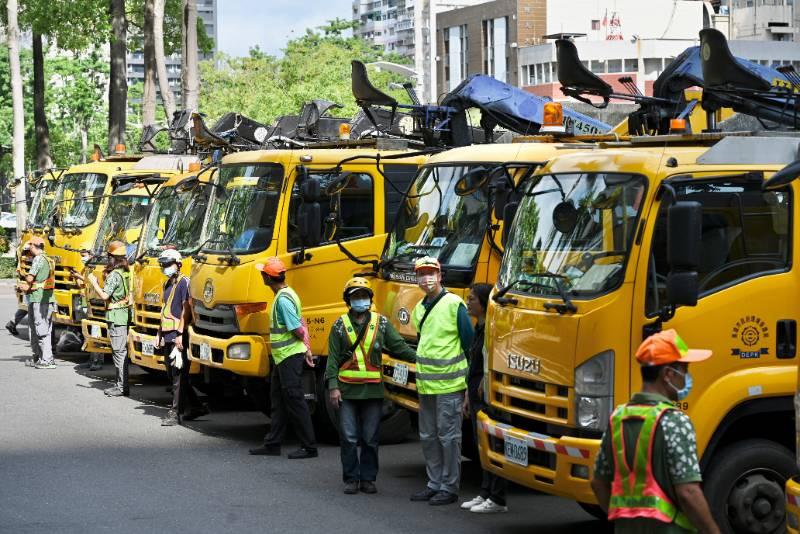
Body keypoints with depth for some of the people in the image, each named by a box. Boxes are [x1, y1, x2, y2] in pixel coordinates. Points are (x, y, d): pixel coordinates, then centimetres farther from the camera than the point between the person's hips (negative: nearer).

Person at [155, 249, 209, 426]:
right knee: (172, 373, 11)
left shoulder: (183, 282, -8)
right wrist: (159, 333, 22)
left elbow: (186, 309, -14)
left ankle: (175, 413, -8)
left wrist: (180, 333, -19)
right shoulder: (167, 284, 19)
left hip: (178, 336, -9)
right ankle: (196, 407, 20)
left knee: (178, 374, -8)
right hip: (168, 336, 9)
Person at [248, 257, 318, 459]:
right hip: (283, 357, 10)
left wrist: (305, 347, -3)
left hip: (290, 356, -10)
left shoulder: (283, 300, -19)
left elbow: (297, 329, -20)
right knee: (278, 399, 14)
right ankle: (272, 444, 20)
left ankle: (309, 447, -3)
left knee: (295, 401, -6)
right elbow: (301, 324, 14)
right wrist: (307, 349, 11)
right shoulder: (285, 294, 13)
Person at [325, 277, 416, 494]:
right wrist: (333, 386, -6)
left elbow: (399, 346, 4)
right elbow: (333, 358, 2)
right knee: (349, 437, 0)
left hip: (373, 389, 1)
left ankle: (368, 478, 14)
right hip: (347, 390, -1)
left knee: (370, 438, 5)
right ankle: (351, 479, 9)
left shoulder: (381, 323, 7)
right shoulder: (340, 325, 4)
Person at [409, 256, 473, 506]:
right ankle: (435, 483, 21)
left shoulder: (454, 304, -9)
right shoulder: (419, 309, 13)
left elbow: (468, 342, -7)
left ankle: (449, 488, 1)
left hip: (449, 384, -8)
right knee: (428, 437, 12)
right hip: (425, 384, 8)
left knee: (448, 436, -4)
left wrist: (466, 379, -4)